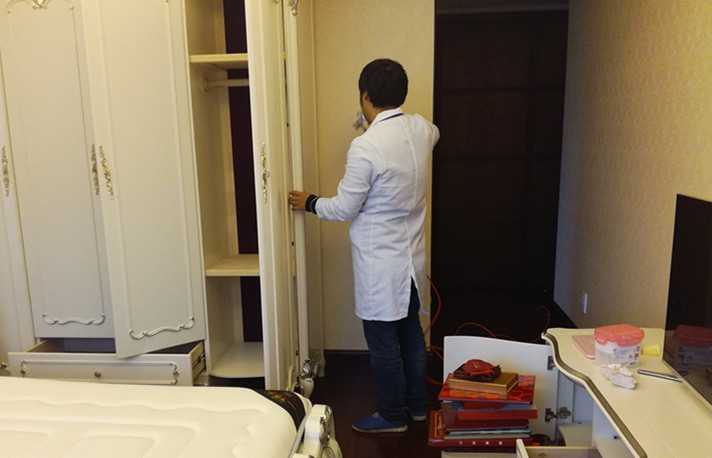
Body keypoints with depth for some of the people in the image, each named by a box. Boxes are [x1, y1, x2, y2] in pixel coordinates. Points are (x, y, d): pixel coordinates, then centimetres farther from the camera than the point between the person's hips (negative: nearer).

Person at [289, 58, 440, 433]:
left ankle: (392, 415, 27)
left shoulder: (365, 147, -23)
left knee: (383, 342, 9)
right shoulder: (421, 129, -1)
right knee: (410, 332, 21)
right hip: (411, 258, 8)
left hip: (380, 265, -7)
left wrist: (309, 203, 4)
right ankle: (418, 405, 37)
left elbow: (343, 209, -16)